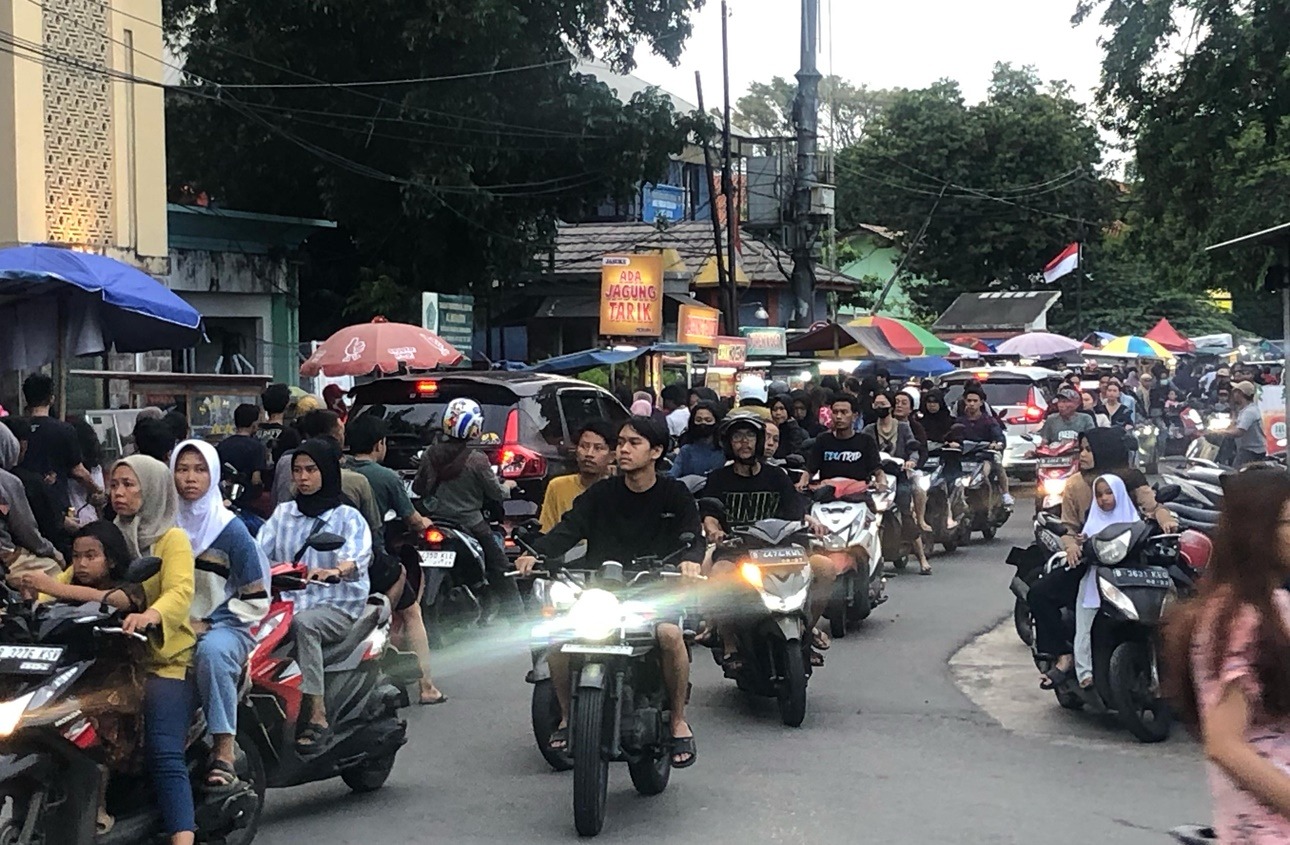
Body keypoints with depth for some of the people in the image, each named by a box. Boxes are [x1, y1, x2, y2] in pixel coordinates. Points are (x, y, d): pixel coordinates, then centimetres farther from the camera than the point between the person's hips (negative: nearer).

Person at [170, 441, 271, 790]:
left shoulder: (230, 529, -1)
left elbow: (256, 600, -2)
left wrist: (206, 624, -9)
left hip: (224, 625, -3)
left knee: (212, 650, -39)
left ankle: (224, 753, -35)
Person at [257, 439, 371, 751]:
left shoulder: (347, 517, 4)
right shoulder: (283, 513, 19)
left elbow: (358, 557, -16)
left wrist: (335, 571, -38)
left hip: (339, 605, -4)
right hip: (290, 600, 4)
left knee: (303, 623, -35)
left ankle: (318, 718, -36)